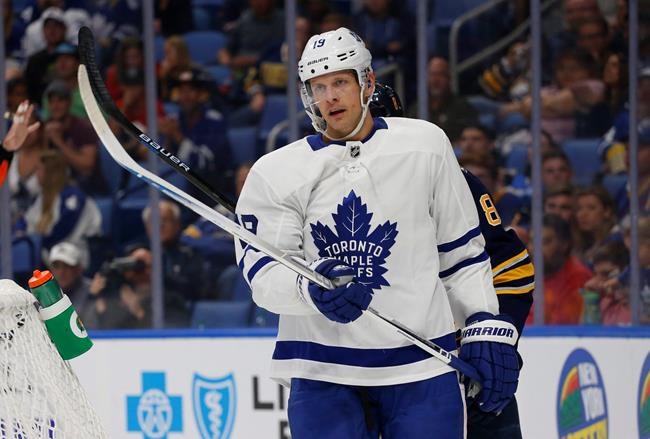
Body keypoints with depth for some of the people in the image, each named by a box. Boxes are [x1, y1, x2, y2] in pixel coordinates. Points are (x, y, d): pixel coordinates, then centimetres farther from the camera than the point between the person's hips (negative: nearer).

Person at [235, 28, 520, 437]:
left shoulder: (425, 145, 5)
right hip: (323, 371, 0)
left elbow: (462, 248, 9)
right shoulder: (277, 171, 2)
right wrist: (311, 290, -27)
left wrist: (488, 330, 3)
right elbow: (264, 269, -6)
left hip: (422, 363, 0)